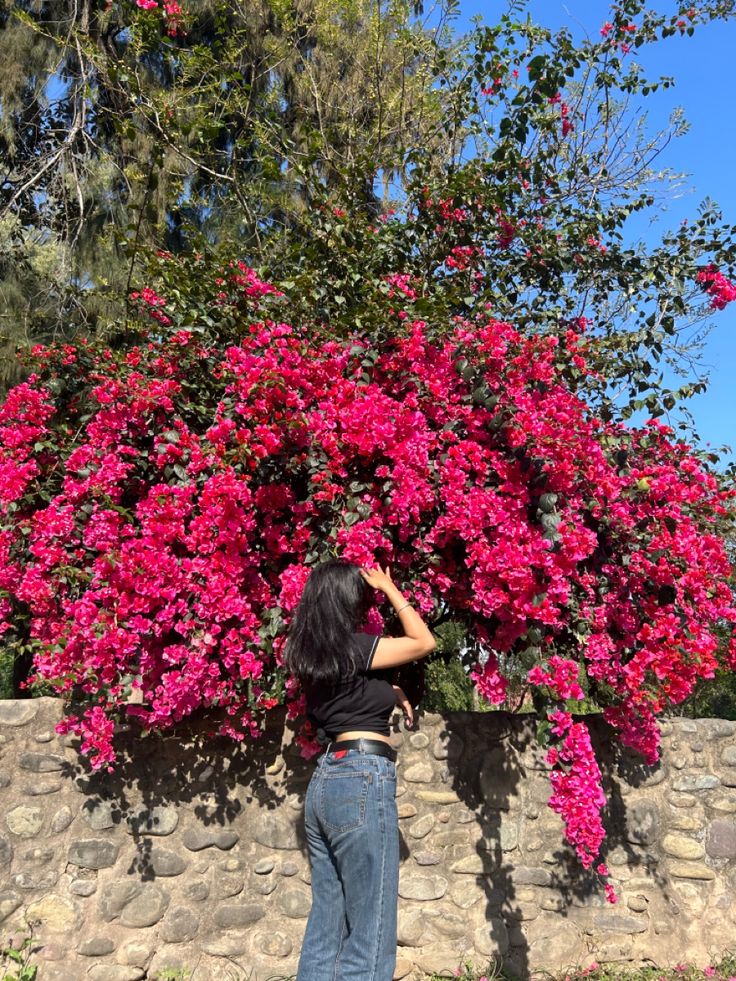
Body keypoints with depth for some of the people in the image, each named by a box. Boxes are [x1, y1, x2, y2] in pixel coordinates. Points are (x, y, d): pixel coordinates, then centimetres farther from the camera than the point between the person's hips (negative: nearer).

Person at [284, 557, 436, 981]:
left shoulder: (313, 652, 12)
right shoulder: (353, 646, -11)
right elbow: (425, 641, 4)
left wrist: (391, 691, 18)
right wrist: (388, 586, 8)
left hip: (326, 779, 9)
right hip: (362, 780, -9)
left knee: (327, 921, 14)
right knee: (370, 930, -1)